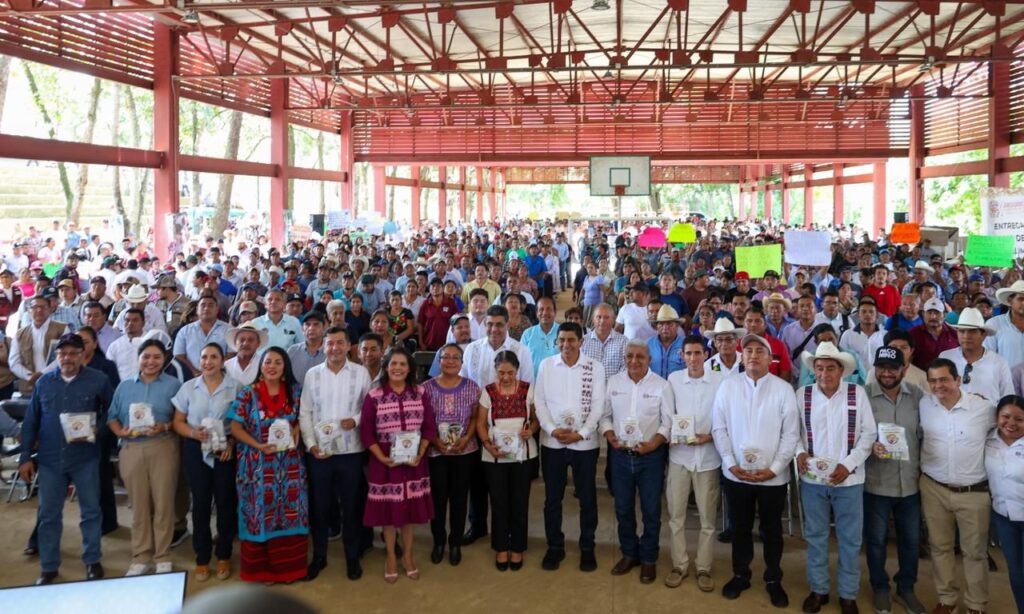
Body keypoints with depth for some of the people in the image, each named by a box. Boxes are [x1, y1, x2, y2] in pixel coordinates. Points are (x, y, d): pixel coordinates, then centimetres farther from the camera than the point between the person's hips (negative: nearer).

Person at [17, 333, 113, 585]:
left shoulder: (98, 380, -3)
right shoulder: (43, 382, 4)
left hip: (85, 458, -2)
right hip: (50, 459, 2)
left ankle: (92, 561, 21)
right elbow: (30, 421, 7)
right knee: (48, 514, 8)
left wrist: (97, 430, -13)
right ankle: (48, 567, 21)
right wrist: (25, 457, 4)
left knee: (91, 511, 6)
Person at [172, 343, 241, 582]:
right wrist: (193, 433, -13)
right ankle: (202, 558, 18)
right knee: (200, 503, 6)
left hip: (226, 451, -1)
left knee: (225, 502, 5)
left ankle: (224, 556, 20)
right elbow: (178, 422, 7)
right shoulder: (188, 387, 4)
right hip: (196, 451, 1)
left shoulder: (234, 387, -1)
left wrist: (232, 443, -14)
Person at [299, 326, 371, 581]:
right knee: (320, 506, 11)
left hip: (350, 451, -1)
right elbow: (305, 413, 3)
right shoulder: (312, 374, 3)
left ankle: (352, 557, 25)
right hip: (318, 452, 1)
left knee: (351, 506, 9)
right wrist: (311, 444, -6)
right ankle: (319, 556, 28)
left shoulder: (361, 373, -1)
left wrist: (356, 420, -16)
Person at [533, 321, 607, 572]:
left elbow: (598, 405, -5)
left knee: (587, 499, 8)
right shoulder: (546, 365, 2)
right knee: (552, 498, 9)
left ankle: (587, 548, 23)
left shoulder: (595, 367, -3)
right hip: (552, 442, 1)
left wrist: (581, 433, -14)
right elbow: (539, 401, 1)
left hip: (585, 443, -1)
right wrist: (552, 429, -12)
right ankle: (555, 547, 24)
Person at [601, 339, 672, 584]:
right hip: (620, 454, 3)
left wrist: (653, 444, -19)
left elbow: (668, 422, -6)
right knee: (623, 508, 13)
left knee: (651, 511, 5)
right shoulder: (613, 382, 2)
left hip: (651, 455, -3)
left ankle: (648, 559, 21)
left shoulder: (661, 385, -6)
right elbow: (605, 415, 7)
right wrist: (611, 437, -9)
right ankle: (629, 553, 30)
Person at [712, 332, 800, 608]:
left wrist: (774, 468, -12)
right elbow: (719, 428, -1)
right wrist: (731, 464, -9)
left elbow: (791, 433, -5)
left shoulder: (783, 389, -5)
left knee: (772, 530, 14)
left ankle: (773, 580, 31)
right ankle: (740, 575, 33)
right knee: (740, 528, 16)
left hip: (773, 476, -1)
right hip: (736, 474, 1)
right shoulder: (728, 385, -2)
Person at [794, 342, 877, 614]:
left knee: (850, 539, 9)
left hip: (848, 479, -1)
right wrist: (799, 452, -14)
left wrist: (848, 464, -13)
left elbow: (869, 433, -4)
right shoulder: (802, 394, -2)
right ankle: (818, 589, 27)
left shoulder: (857, 393, -4)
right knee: (815, 536, 12)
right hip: (812, 479, 1)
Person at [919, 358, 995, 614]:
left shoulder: (983, 407, -12)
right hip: (934, 489, 2)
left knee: (975, 551, 10)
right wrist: (922, 468, 5)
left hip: (974, 492, -2)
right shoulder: (924, 405, -4)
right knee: (940, 547, 14)